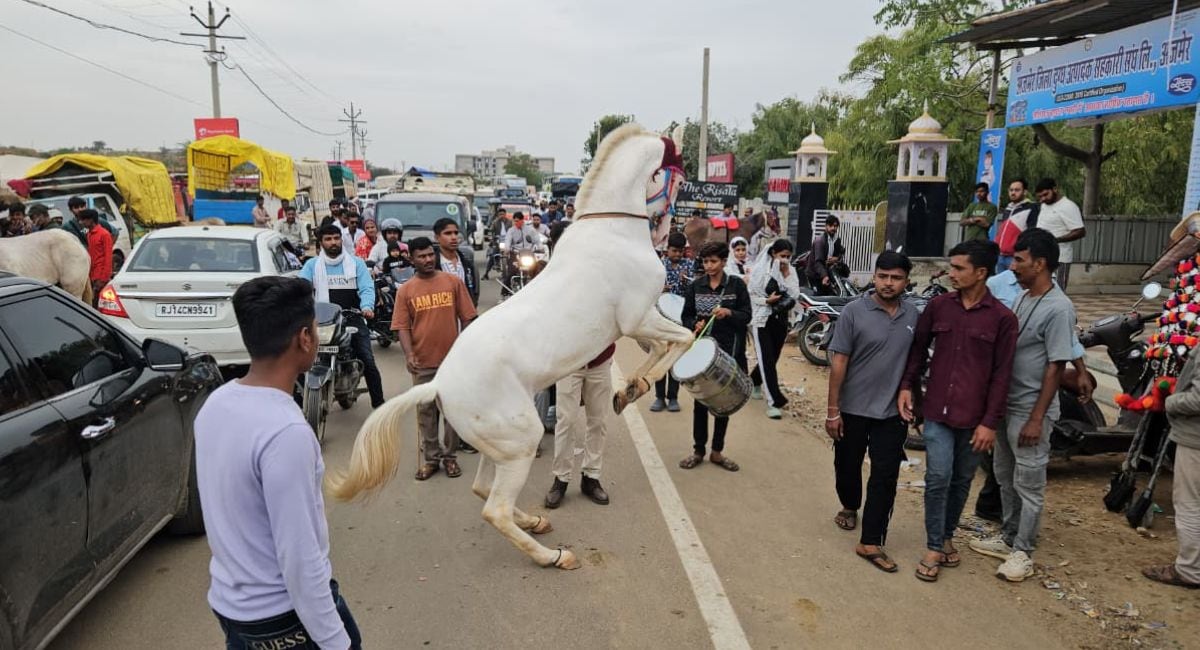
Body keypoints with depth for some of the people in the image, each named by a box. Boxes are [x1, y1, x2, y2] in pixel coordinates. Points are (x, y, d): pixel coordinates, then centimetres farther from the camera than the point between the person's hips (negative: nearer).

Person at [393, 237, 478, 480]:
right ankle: (430, 458, 23)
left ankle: (450, 456, 24)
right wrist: (409, 354, -19)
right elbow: (402, 326, -5)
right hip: (423, 361, 0)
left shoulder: (453, 282, 0)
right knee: (425, 411, 10)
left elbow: (467, 318, 2)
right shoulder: (405, 290, -1)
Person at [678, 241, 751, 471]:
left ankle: (717, 451, 21)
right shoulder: (695, 287, 4)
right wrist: (695, 324, -13)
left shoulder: (736, 285, -2)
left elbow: (746, 316, -2)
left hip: (728, 351, -1)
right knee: (700, 400, 5)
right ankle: (698, 450, 18)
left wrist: (729, 313, -20)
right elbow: (686, 316, 8)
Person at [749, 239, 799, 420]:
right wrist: (767, 301, -20)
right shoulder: (760, 269, -7)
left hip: (781, 320, 5)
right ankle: (774, 401, -11)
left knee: (772, 358, 14)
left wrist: (786, 274, -13)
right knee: (767, 360, -10)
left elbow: (795, 294, -5)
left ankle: (753, 381, 42)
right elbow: (750, 295, -5)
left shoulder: (790, 271, 5)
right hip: (762, 320, -5)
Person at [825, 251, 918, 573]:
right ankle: (849, 506, 45)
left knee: (885, 477, 0)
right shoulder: (854, 311, -11)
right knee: (848, 466, 16)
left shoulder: (912, 314, 0)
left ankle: (870, 542, 9)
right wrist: (832, 409, -11)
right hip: (852, 408, -2)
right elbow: (839, 361, -10)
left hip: (892, 411, 2)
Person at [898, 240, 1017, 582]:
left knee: (961, 480, 13)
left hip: (974, 416, -1)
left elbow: (1001, 374, -6)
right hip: (938, 410, 1)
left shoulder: (1002, 318, -6)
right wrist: (907, 385, 2)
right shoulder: (938, 305, 1)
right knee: (938, 477, -4)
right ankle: (933, 546, 9)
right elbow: (919, 348, 11)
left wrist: (991, 422, -8)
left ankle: (947, 536, 32)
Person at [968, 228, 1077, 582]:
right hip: (1007, 403, 9)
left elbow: (1056, 367, -19)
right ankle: (1008, 537, 33)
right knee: (1005, 476, 18)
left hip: (1030, 410, -8)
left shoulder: (1058, 308, -18)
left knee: (1028, 484, 4)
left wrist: (1036, 418, -19)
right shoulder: (1023, 297, 8)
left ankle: (1022, 552, 16)